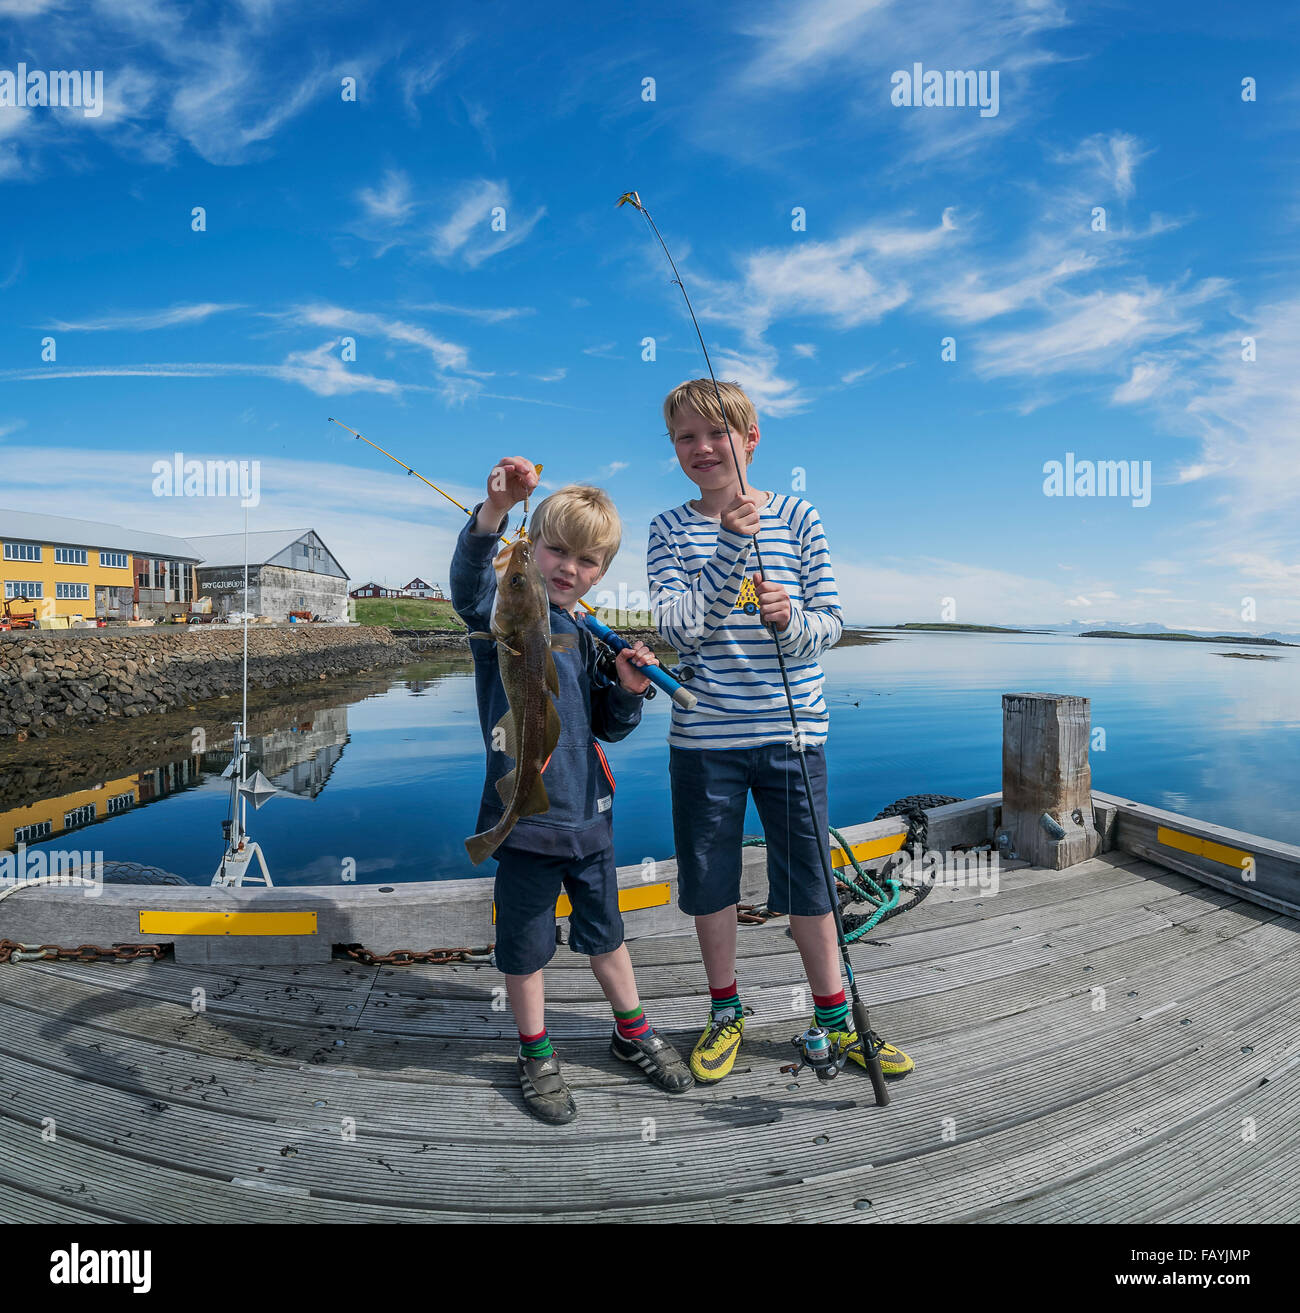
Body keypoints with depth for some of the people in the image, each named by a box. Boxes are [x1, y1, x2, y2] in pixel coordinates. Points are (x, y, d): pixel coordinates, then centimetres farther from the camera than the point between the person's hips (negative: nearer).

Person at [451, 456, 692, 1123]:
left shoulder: (584, 638, 9)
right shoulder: (505, 612, -9)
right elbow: (469, 582, -34)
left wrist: (628, 691, -7)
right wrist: (493, 510, -50)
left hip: (589, 815, 6)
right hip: (526, 818, -5)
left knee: (604, 933, 23)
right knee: (525, 947, 12)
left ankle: (632, 1033, 44)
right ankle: (536, 1056, 36)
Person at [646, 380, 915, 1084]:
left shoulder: (797, 516, 3)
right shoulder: (669, 530, 2)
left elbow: (831, 621, 1)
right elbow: (681, 627, -12)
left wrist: (791, 620, -20)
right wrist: (731, 546, -20)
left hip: (793, 729, 0)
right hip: (704, 736, 0)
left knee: (807, 879, 10)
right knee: (709, 880, 11)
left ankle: (835, 1018, 32)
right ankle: (726, 1014, 34)